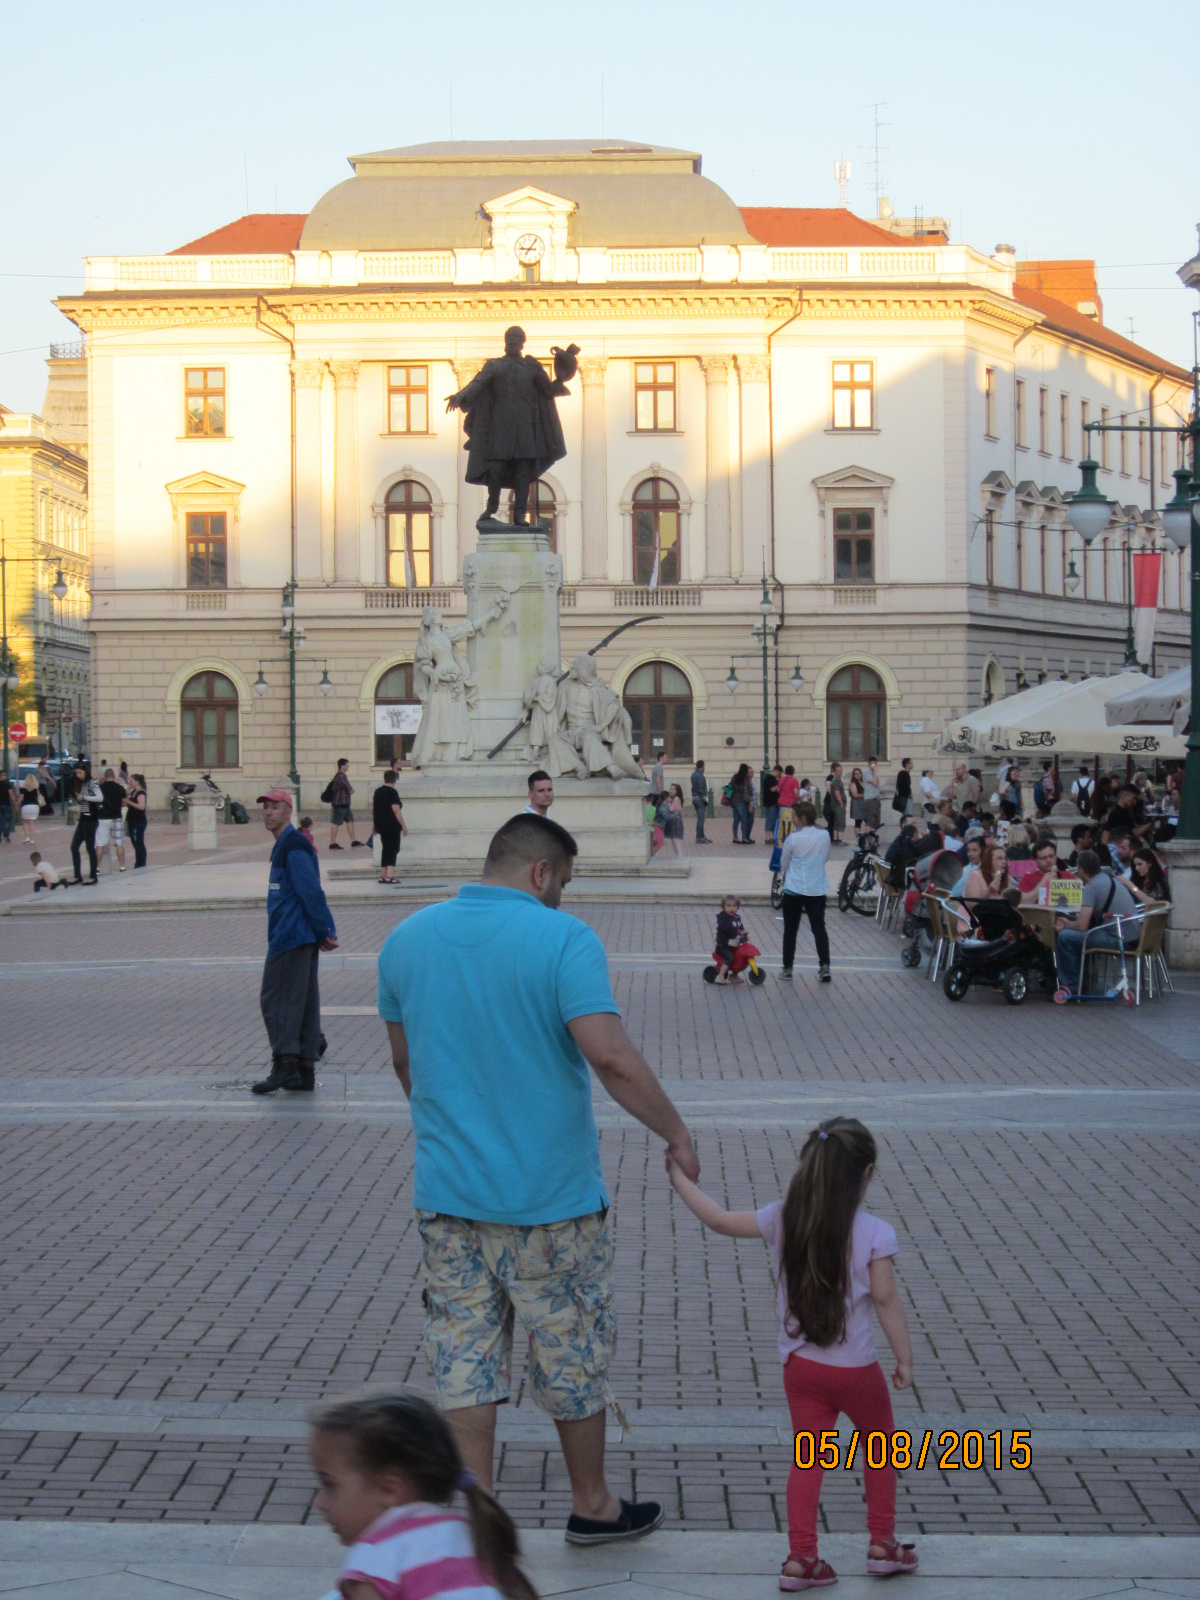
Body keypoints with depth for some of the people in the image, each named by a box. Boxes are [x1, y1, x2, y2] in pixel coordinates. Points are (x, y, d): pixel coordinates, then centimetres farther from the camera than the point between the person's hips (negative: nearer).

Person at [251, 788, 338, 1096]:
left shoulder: (294, 847, -14)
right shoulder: (283, 846, 19)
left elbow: (311, 892, -19)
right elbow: (310, 894, 22)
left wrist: (324, 932, -17)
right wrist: (324, 932, 18)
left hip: (290, 938, -10)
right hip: (302, 937, 10)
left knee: (275, 999, -8)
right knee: (304, 1001, 9)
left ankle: (285, 1064, -10)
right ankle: (305, 1071, 11)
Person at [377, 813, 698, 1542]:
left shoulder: (407, 939, 4)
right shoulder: (562, 939, -14)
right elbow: (609, 1053, -24)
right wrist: (677, 1133, -13)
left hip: (447, 1195, 4)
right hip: (549, 1196, -4)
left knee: (465, 1363, 9)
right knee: (575, 1357, 13)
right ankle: (593, 1506, 28)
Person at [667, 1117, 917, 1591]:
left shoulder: (782, 1219, -5)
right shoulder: (875, 1233, -16)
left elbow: (719, 1220, 3)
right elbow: (887, 1301, -14)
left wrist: (680, 1179, 15)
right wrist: (905, 1359, -4)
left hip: (800, 1367, 3)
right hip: (856, 1371, -3)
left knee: (808, 1458, 10)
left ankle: (801, 1556, 5)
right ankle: (882, 1543, 25)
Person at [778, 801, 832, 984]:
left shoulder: (793, 839, -14)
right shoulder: (824, 835, -2)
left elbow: (783, 864, -1)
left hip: (794, 890, -3)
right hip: (818, 889, 3)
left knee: (790, 930, 9)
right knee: (819, 928, 6)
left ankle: (787, 969, 13)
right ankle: (824, 966, -6)